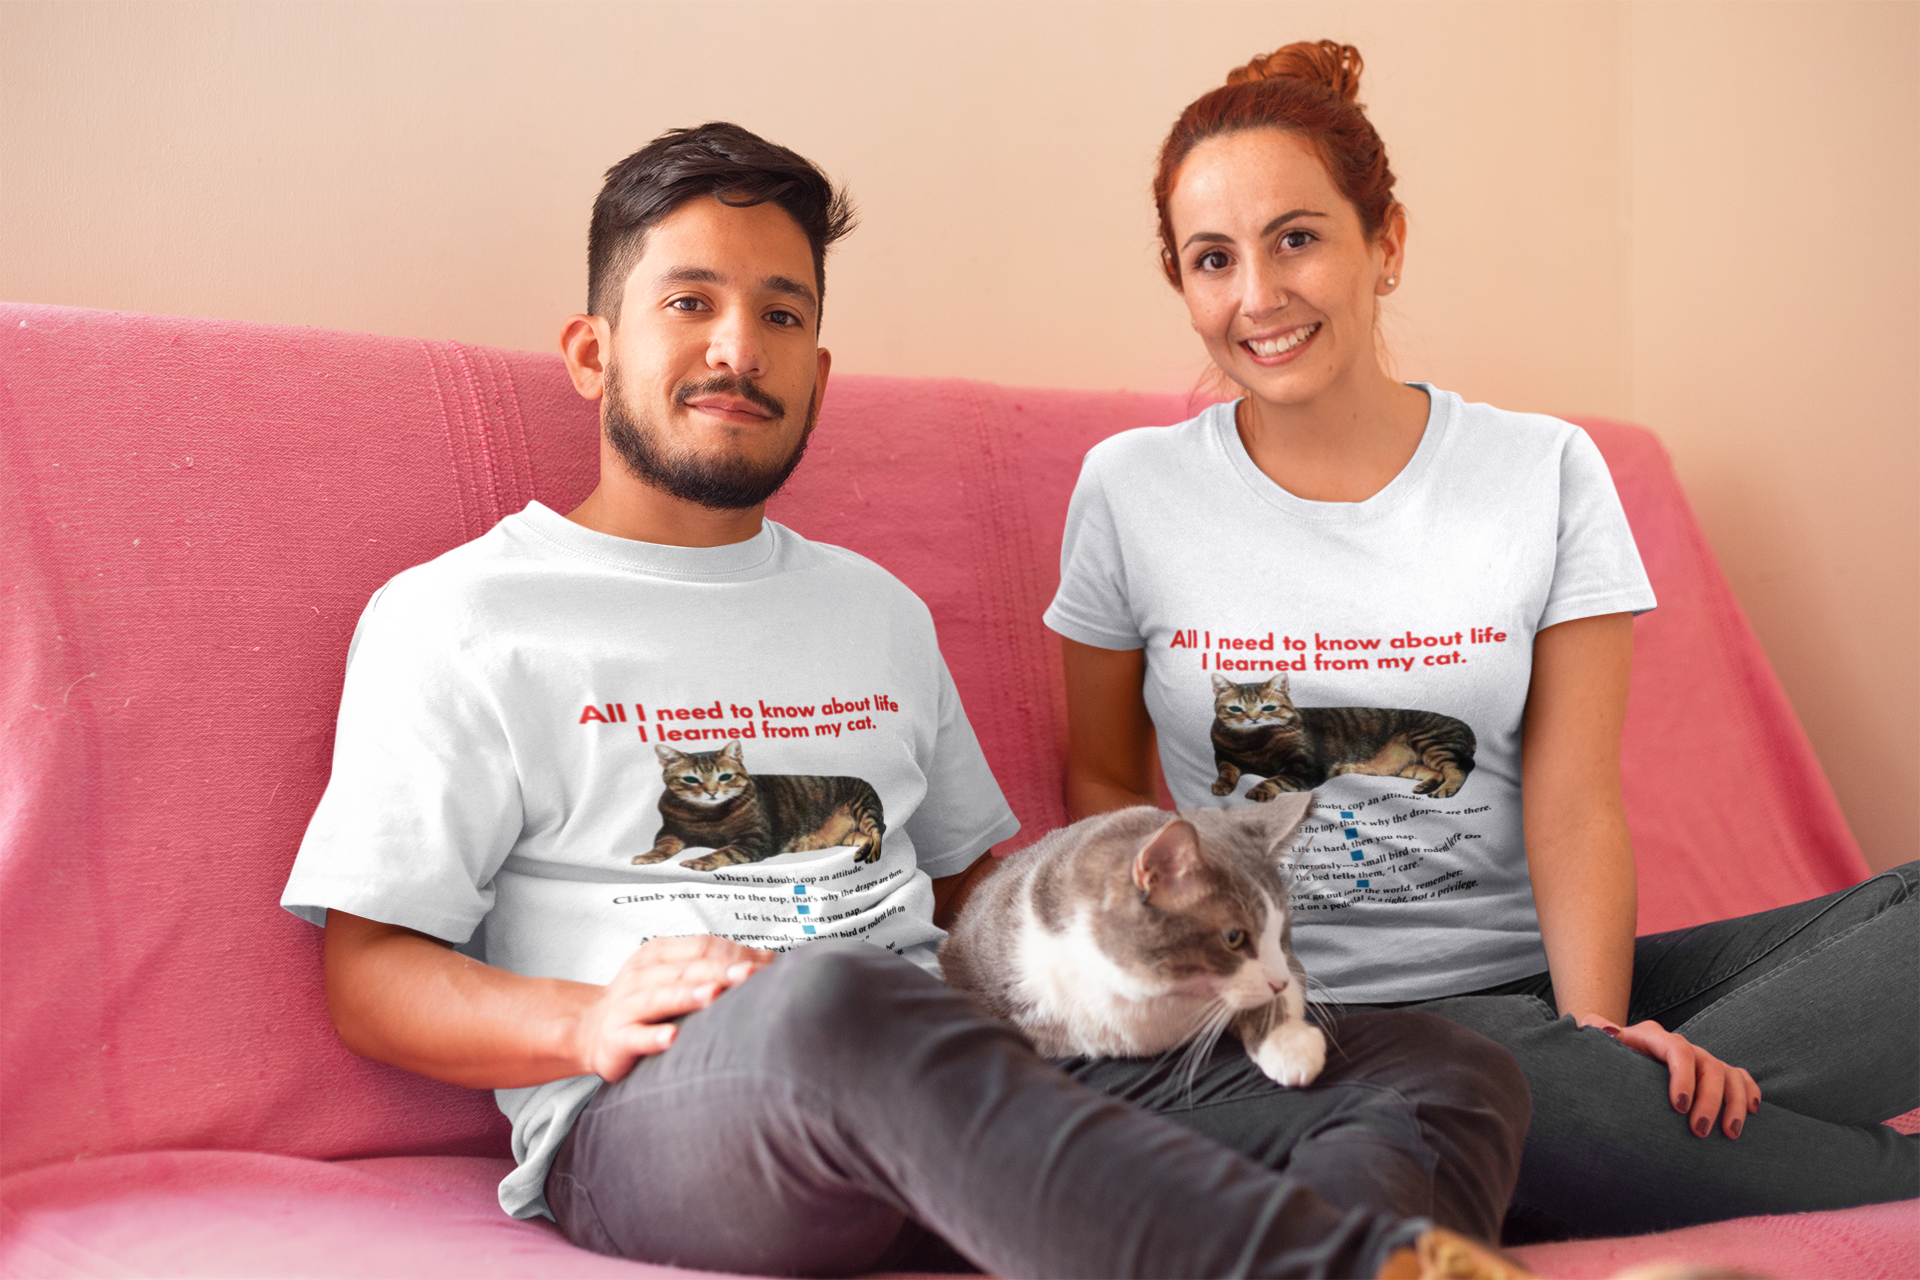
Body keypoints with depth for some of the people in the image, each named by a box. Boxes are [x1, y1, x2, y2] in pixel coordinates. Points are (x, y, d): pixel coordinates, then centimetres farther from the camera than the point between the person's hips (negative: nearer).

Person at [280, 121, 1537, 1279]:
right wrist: (591, 1022, -16)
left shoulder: (880, 609, 27)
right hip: (653, 1120, -5)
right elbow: (369, 975, 4)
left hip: (964, 1085, 6)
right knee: (832, 1003, -42)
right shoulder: (458, 616, 10)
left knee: (1453, 1066, -14)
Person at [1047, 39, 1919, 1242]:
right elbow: (1105, 780, 10)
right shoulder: (1131, 489, 2)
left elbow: (1575, 808, -3)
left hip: (1529, 981, 2)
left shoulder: (1547, 475, 2)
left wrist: (1594, 1030, -19)